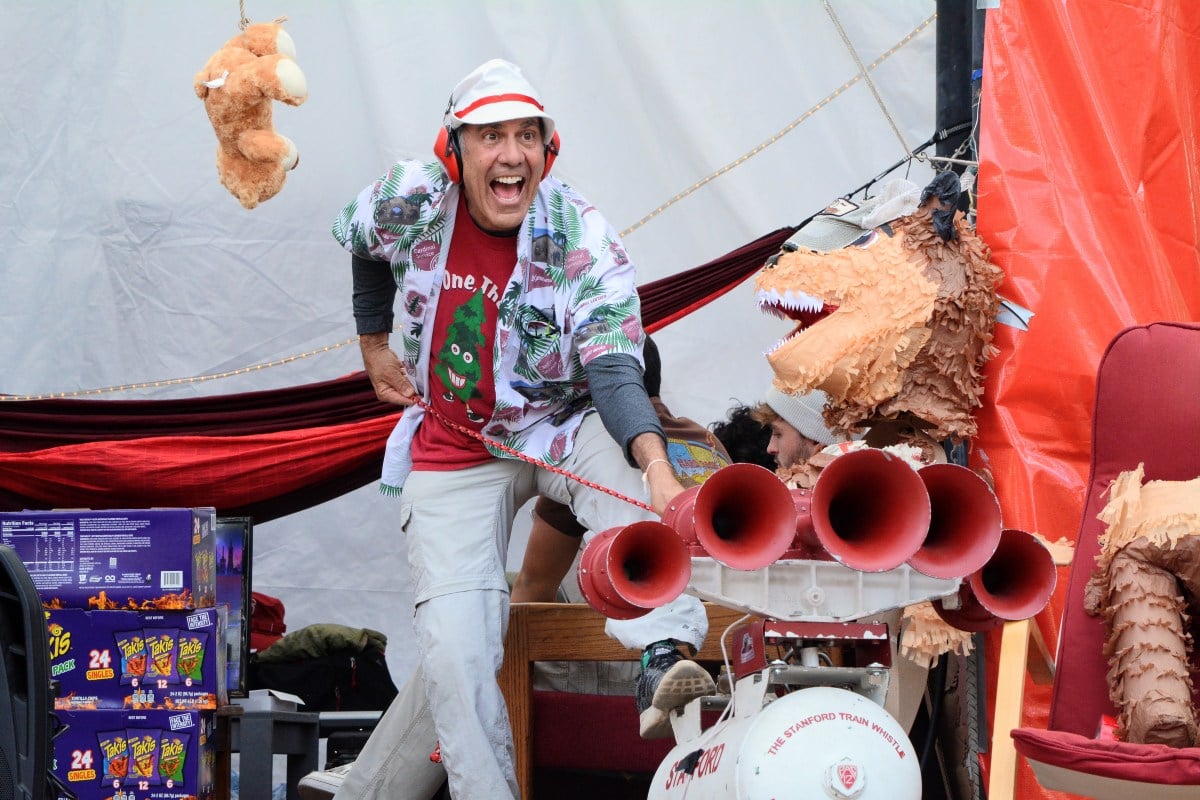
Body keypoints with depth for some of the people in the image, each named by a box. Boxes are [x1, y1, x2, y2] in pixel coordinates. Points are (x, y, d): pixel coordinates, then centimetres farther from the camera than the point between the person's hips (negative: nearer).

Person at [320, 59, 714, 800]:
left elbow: (614, 374, -30)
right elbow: (361, 242, 15)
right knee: (455, 656, -14)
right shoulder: (407, 202, -12)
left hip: (558, 429, -1)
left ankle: (664, 653, -51)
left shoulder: (584, 240, -20)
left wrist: (656, 465, -48)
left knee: (622, 458, -38)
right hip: (452, 454, 1)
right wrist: (374, 343, 20)